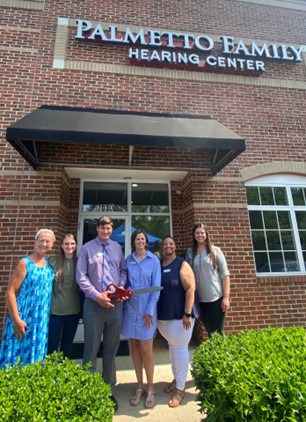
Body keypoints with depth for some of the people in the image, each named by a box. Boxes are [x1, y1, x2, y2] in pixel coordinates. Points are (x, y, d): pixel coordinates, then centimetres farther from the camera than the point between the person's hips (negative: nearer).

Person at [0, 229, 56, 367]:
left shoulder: (50, 262, 4)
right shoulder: (25, 263, -11)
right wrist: (16, 320, -15)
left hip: (42, 320, 5)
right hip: (23, 318, -4)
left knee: (35, 355, 15)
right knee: (17, 354, 5)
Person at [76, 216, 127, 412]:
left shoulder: (117, 247, 5)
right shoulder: (87, 248, -3)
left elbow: (123, 270, 10)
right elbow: (81, 276, -7)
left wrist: (120, 286, -8)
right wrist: (97, 295, -14)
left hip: (116, 303, 3)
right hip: (94, 303, -3)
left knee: (111, 348, 16)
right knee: (92, 348, 9)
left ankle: (109, 389, 34)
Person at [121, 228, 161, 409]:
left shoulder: (154, 260, -5)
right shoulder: (128, 260, 3)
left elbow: (156, 286, -7)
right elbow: (125, 283, 10)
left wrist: (150, 310, -10)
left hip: (147, 308, -3)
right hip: (131, 307, 3)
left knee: (146, 349, 2)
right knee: (134, 347, 12)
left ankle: (150, 389, 23)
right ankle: (140, 387, 29)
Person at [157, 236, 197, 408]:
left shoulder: (182, 264, -11)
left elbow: (190, 288, -15)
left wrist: (187, 314, -19)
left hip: (180, 314, -5)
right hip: (163, 315, 5)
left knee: (180, 348, 7)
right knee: (172, 347, 21)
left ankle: (180, 388, 24)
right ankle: (176, 379, 41)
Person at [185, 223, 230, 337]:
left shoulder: (215, 250, -3)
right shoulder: (190, 253, 2)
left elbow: (224, 273, -4)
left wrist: (226, 297, -9)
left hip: (216, 297, -2)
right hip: (200, 299, 2)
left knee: (218, 331, 4)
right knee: (209, 331, 15)